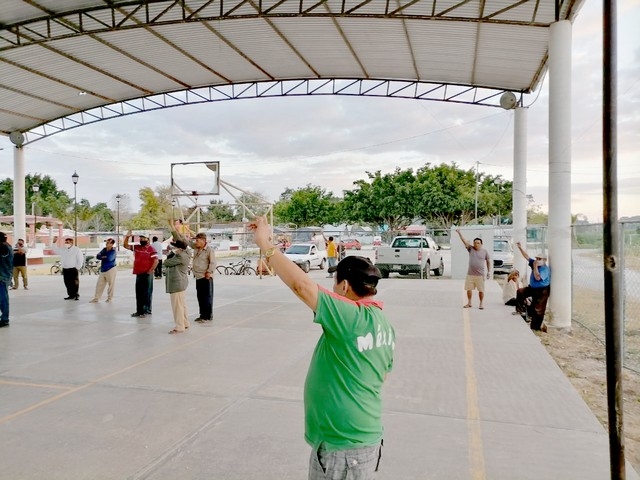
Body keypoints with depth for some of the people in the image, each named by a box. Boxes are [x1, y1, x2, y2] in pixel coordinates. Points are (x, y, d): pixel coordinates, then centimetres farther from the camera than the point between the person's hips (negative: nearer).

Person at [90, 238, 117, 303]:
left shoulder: (113, 251, -12)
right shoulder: (104, 249, 8)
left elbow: (109, 258, -28)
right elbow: (97, 256, 3)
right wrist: (102, 257, -14)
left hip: (111, 269, -7)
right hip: (103, 270, 7)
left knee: (111, 284, 1)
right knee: (99, 284, 7)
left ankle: (110, 298, 14)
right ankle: (96, 298, 13)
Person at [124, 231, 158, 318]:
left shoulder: (151, 249, -9)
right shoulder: (136, 247, 11)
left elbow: (156, 261, -15)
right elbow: (126, 246, 15)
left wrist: (150, 271, -17)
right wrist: (127, 237, 0)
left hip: (147, 274, -7)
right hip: (138, 274, 7)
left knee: (147, 293, 0)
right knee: (138, 293, 11)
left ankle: (146, 311, 5)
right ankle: (139, 310, 18)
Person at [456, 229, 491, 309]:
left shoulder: (484, 251, 1)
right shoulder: (470, 249, 2)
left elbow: (488, 261, 8)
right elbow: (464, 241, -10)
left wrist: (489, 271, 4)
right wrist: (459, 233, -23)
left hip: (480, 275, -1)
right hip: (470, 274, 2)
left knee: (481, 290, 2)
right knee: (468, 288, 8)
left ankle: (481, 304, 16)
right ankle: (469, 303, 23)